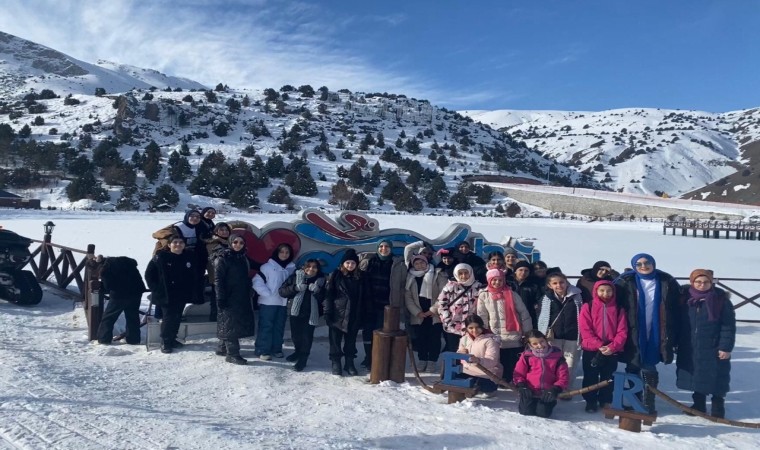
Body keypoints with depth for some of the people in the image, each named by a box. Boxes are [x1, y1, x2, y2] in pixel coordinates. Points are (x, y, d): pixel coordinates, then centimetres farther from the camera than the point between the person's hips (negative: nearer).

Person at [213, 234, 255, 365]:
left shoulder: (243, 258, 13)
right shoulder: (223, 258, -9)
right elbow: (218, 279, -14)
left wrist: (248, 294, 14)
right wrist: (220, 298, -20)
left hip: (241, 297, 8)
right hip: (229, 297, -8)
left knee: (239, 323, 11)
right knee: (230, 324, -6)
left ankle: (222, 348, 23)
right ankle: (232, 354, -2)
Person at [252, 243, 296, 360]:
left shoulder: (292, 268, 6)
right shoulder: (268, 266, -7)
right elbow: (257, 281, -11)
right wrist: (267, 294, -14)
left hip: (283, 302, 5)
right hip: (268, 302, -5)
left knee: (279, 327, 11)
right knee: (266, 326, -2)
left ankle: (276, 349, 21)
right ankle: (263, 351, 3)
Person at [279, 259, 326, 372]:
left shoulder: (321, 280, -3)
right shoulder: (295, 277, -2)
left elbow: (323, 298, -3)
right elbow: (282, 291, -5)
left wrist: (317, 291, -22)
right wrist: (295, 288, -20)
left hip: (311, 313, -2)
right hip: (296, 311, 2)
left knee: (307, 336, -3)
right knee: (295, 335, 14)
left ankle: (303, 359, 13)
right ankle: (298, 352, 40)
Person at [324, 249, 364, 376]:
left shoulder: (360, 276, 4)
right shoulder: (335, 275, -4)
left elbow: (363, 297, 8)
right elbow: (328, 295, -6)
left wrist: (362, 314, 4)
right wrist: (328, 312, -11)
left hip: (354, 315, 3)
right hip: (337, 314, -2)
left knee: (351, 341, 11)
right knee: (335, 340, 4)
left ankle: (350, 363, 23)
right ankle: (336, 363, 16)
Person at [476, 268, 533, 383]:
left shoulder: (512, 294, 1)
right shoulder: (483, 296, 5)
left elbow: (524, 313, 1)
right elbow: (482, 317, 5)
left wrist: (528, 333, -2)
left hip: (514, 337, -1)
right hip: (495, 338, 1)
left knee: (516, 364, 0)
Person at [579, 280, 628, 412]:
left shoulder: (619, 309, 4)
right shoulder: (587, 307, -3)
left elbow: (622, 332, -2)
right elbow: (585, 330, -9)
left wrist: (613, 347, -16)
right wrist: (599, 345, -17)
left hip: (612, 351, 2)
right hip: (591, 350, -2)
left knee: (608, 378, 12)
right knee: (590, 377, 6)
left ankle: (606, 401, 26)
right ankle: (590, 401, 19)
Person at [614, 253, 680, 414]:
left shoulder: (666, 282, 1)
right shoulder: (626, 282, -3)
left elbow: (676, 308, 6)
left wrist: (672, 334, 3)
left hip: (655, 334, 0)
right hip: (633, 333, 0)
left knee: (649, 369, 7)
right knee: (633, 367, 9)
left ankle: (648, 403, 18)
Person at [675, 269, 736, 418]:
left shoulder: (721, 299, -9)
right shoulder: (684, 298, -1)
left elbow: (729, 326, -8)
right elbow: (677, 322, 7)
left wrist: (726, 347, -12)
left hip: (713, 349, -3)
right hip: (690, 349, 3)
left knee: (715, 380, 4)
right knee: (696, 377, 14)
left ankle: (718, 408, 20)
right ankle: (698, 405, 28)